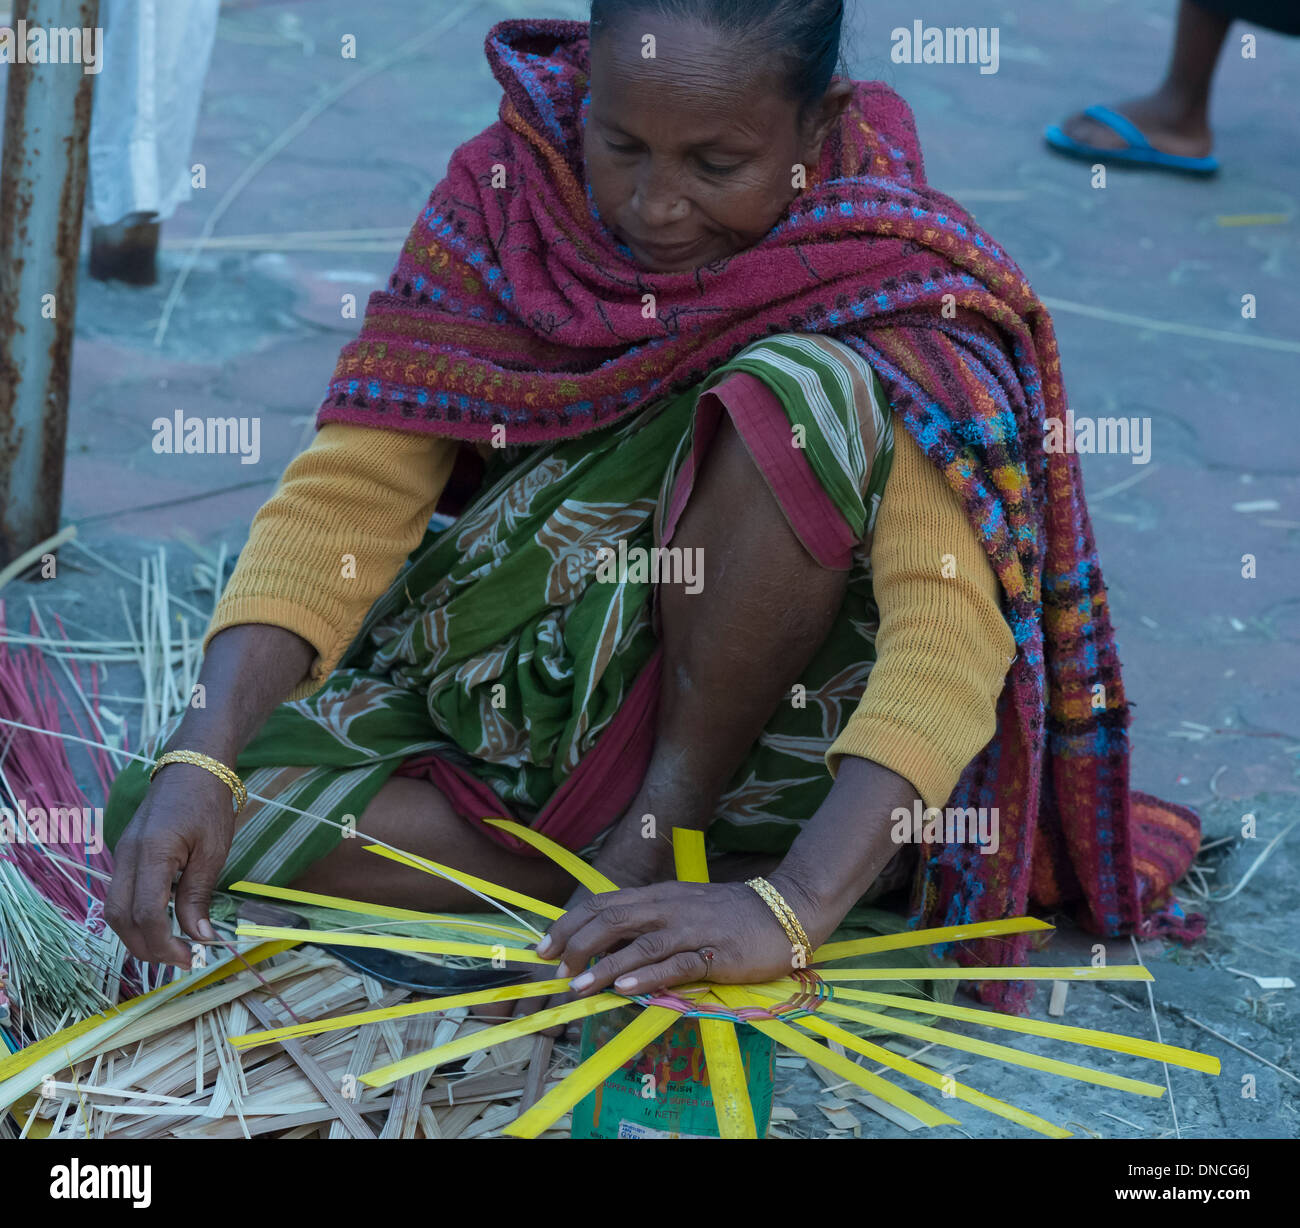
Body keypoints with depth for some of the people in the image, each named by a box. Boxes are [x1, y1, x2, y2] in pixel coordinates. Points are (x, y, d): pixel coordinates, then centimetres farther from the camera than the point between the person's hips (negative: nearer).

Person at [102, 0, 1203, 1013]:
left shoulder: (893, 281, -21)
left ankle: (670, 820, -13)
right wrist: (203, 758, -31)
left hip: (749, 708, -4)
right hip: (508, 700, 4)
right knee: (174, 821, -20)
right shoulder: (504, 194, -10)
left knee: (803, 393, -30)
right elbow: (351, 490, -16)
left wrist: (792, 909, -47)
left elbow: (948, 621, -34)